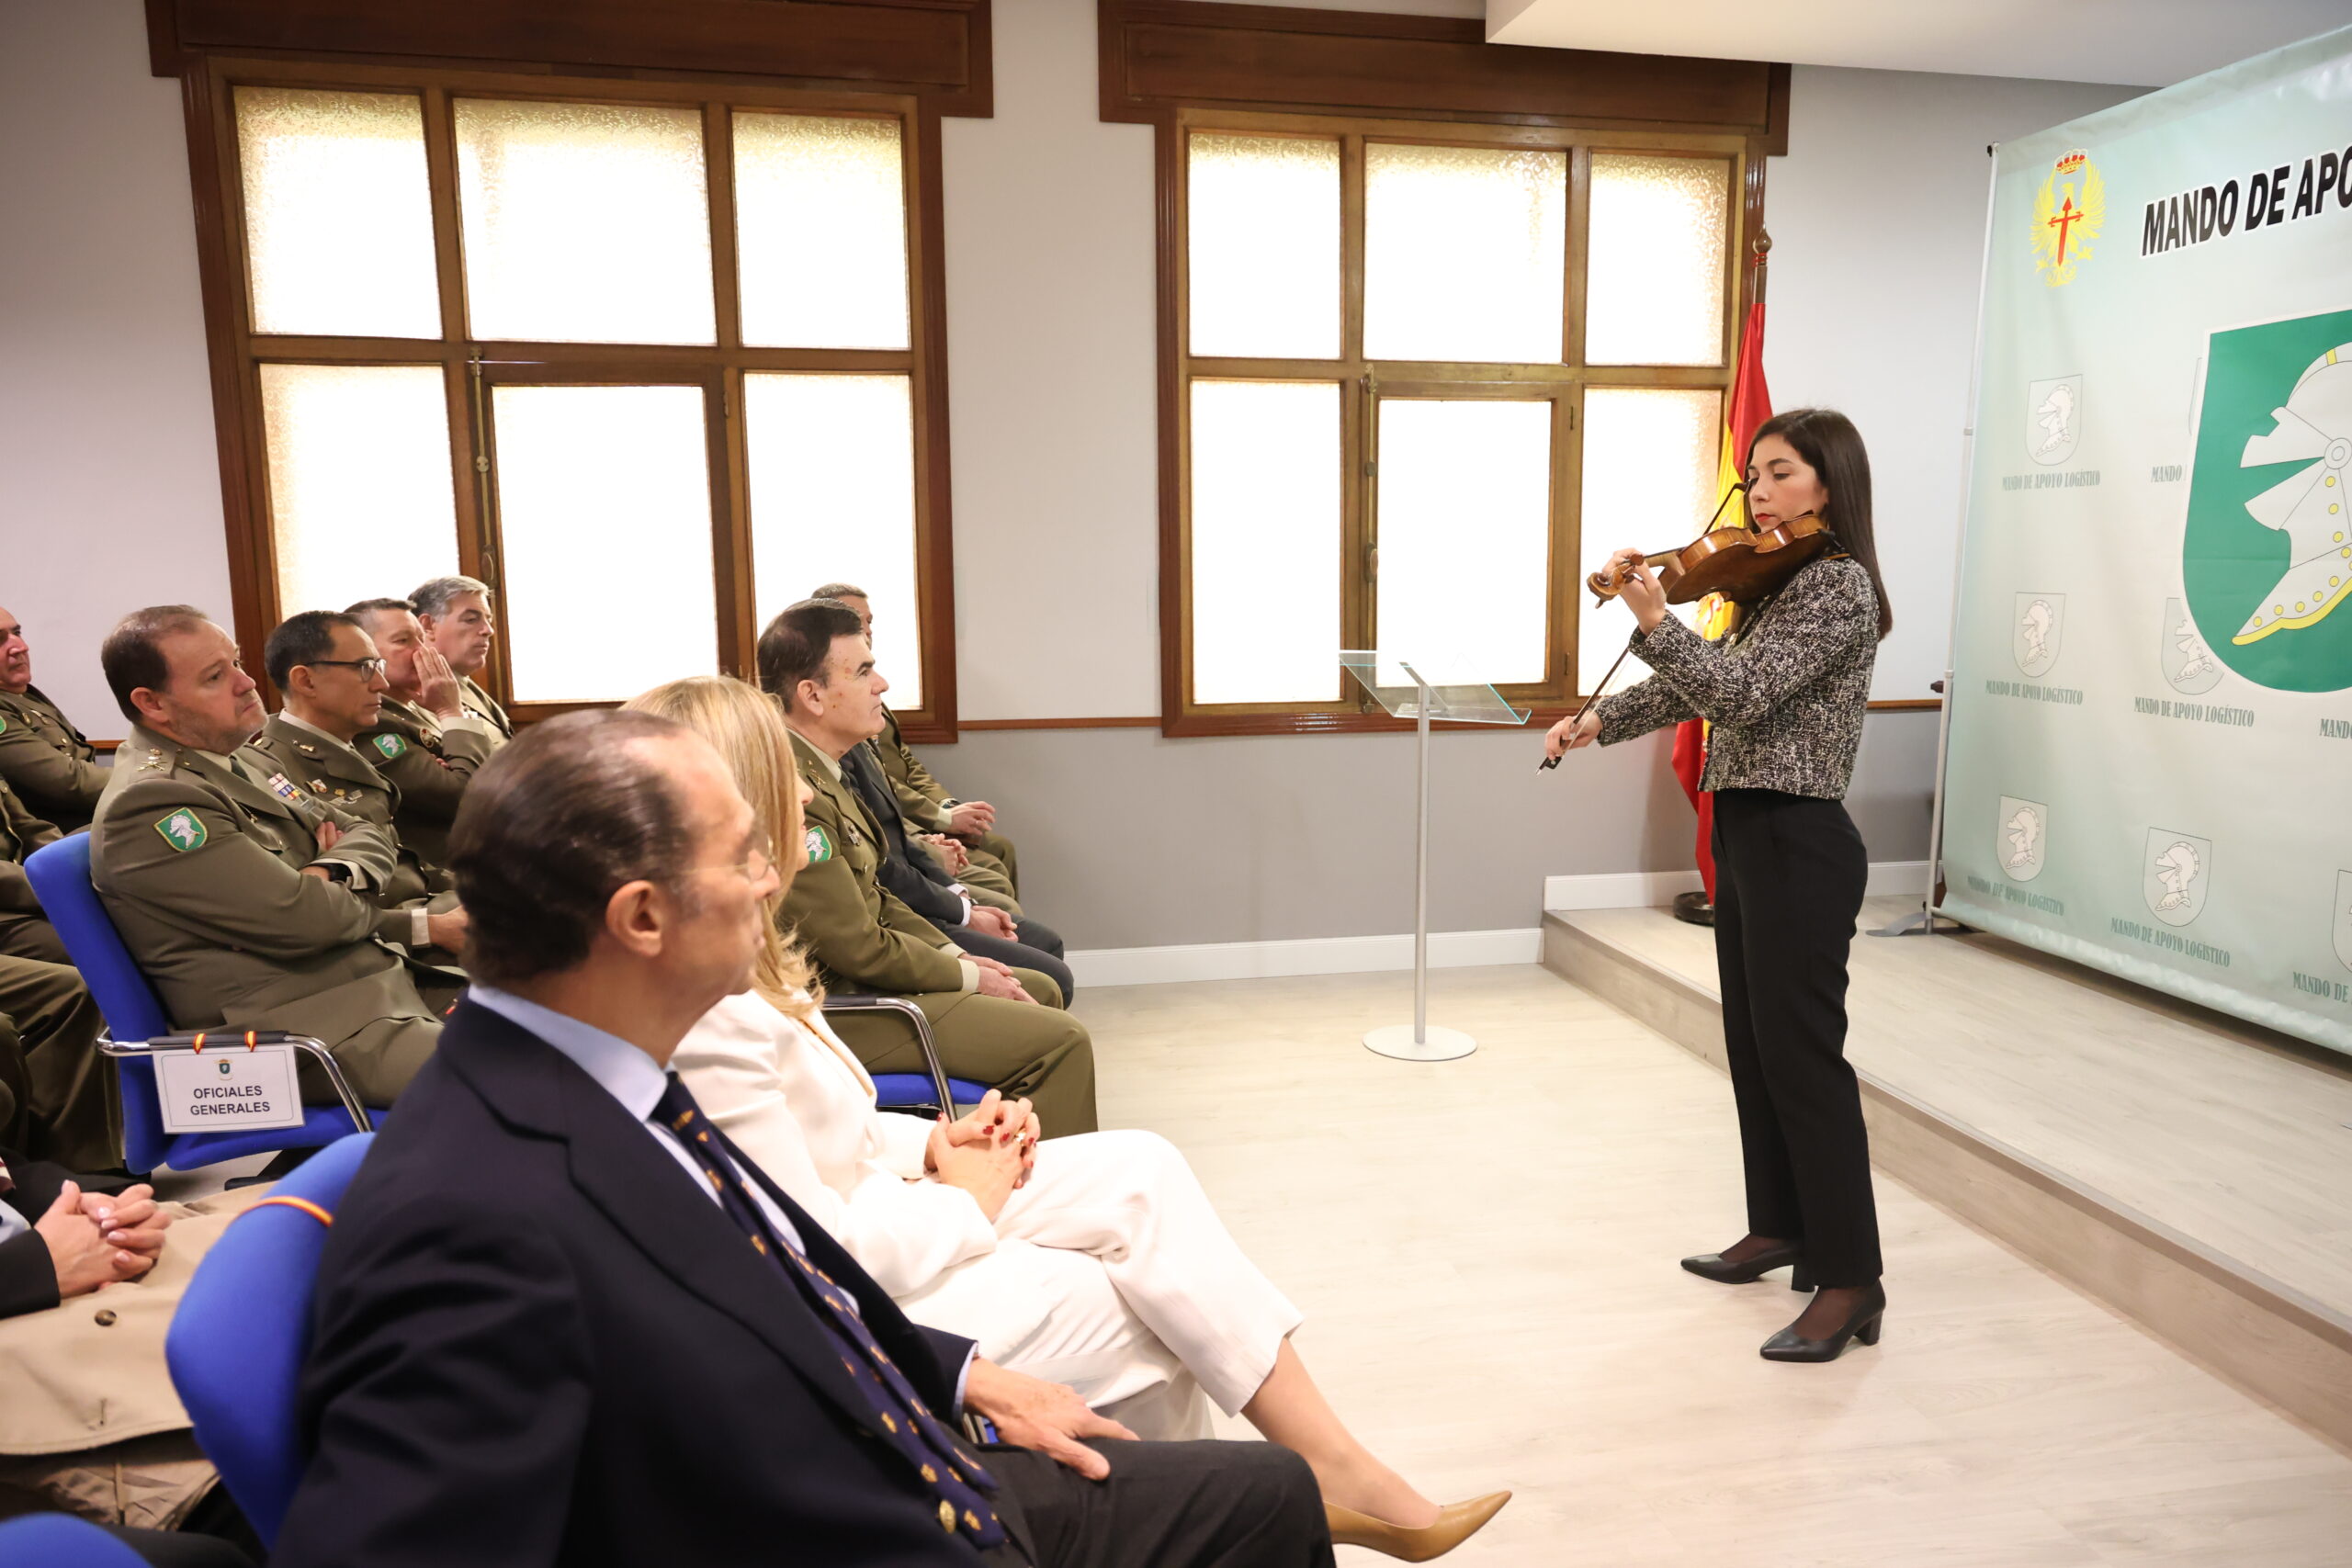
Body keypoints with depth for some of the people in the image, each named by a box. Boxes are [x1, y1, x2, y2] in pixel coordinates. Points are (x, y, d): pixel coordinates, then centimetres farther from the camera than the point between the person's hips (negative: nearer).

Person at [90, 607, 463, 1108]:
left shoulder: (239, 761, 16)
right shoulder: (146, 802, -12)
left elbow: (371, 838, 19)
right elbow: (302, 919, -17)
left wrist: (332, 873, -4)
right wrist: (421, 925, 0)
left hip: (388, 984, 10)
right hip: (319, 1029, -10)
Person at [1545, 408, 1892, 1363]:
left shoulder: (1837, 584, -14)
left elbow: (1739, 691, -27)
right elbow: (1697, 689, 19)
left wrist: (1653, 619, -36)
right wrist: (1599, 722, 12)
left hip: (1797, 844, -10)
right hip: (1744, 834, 10)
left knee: (1802, 1056, -5)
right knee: (1753, 1044, 16)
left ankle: (1850, 1280, 6)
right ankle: (1779, 1229, 31)